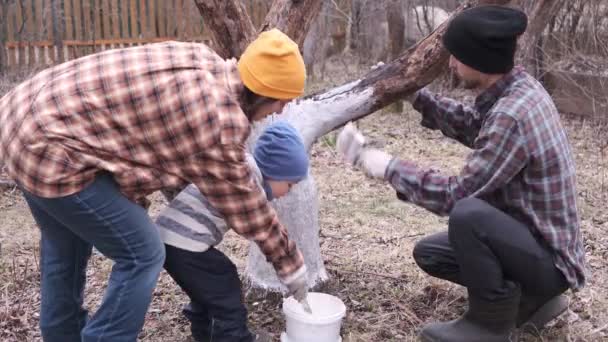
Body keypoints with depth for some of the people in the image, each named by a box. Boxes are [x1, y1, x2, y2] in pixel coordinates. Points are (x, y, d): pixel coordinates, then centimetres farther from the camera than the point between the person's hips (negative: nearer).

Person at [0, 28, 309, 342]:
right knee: (142, 254, -3)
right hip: (50, 149, -10)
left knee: (66, 241, 28)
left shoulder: (203, 62, 5)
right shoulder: (219, 119, -19)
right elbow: (242, 204, -8)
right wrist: (290, 264, 6)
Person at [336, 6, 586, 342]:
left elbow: (456, 194, -28)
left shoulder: (512, 115, -31)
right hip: (532, 239, 9)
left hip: (548, 258, -9)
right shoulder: (517, 88, -3)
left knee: (468, 213, -35)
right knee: (428, 252, 15)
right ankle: (530, 297, 17)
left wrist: (390, 167, -17)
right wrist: (415, 95, 8)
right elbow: (473, 127, 16)